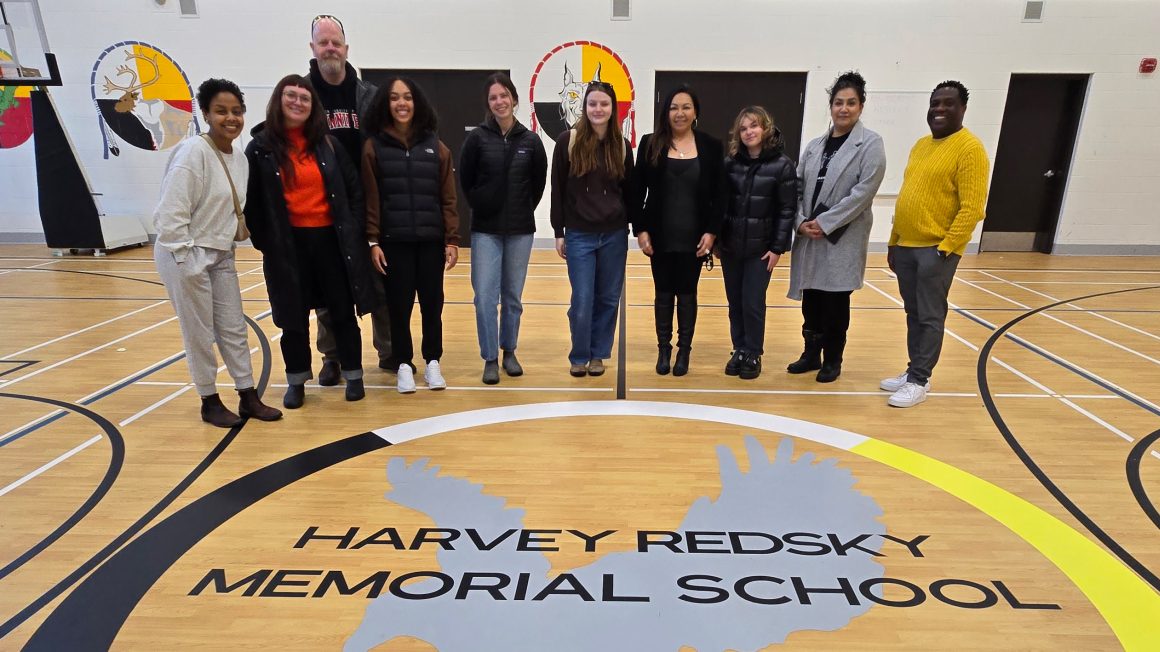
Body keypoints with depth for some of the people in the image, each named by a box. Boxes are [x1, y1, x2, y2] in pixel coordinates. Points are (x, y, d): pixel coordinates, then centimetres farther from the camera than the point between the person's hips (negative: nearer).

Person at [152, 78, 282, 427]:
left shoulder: (240, 158, 5)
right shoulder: (193, 152, -17)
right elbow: (170, 214, -20)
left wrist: (226, 244, 9)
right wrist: (186, 260, -19)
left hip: (221, 255, 7)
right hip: (186, 255, -7)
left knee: (234, 329, 11)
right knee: (199, 334, 5)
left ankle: (249, 397, 22)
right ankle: (210, 402, 20)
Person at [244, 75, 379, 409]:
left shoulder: (327, 143, 4)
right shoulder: (261, 146, 0)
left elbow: (354, 188, 6)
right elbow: (250, 198, 2)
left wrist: (354, 230, 0)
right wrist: (262, 239, -2)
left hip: (330, 238, 1)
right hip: (286, 244, -1)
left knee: (342, 311, 8)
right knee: (294, 317, 9)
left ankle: (353, 375, 22)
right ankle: (296, 381, 25)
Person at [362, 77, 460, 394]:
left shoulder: (435, 146, 5)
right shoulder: (374, 146, 1)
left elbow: (448, 198, 3)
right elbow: (370, 199, -1)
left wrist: (452, 239, -1)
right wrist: (373, 241, -6)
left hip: (431, 240, 1)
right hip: (394, 241, -1)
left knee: (432, 302, 7)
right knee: (399, 305, 5)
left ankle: (433, 362, 23)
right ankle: (405, 364, 20)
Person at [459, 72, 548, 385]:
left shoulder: (531, 140, 1)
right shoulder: (477, 137, -3)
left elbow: (539, 181, 10)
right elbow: (465, 179, 3)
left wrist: (525, 209, 7)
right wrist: (480, 206, 2)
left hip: (520, 230, 1)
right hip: (485, 229, -1)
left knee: (513, 296, 10)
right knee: (485, 296, -4)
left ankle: (509, 352, 25)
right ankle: (490, 359, 9)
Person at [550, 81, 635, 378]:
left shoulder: (622, 145, 4)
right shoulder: (568, 141, -3)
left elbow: (629, 191, 9)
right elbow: (557, 189, -1)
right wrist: (559, 232, -3)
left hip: (614, 234, 3)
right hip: (579, 234, -2)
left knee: (608, 298, 9)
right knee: (582, 300, -1)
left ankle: (598, 354, 25)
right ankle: (579, 357, 17)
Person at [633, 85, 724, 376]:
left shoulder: (711, 146, 1)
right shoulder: (651, 144, 0)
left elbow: (718, 195, 1)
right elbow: (638, 191, 0)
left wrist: (712, 231, -6)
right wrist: (640, 230, -5)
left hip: (693, 237, 0)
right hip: (660, 237, 0)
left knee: (687, 294, 9)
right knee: (663, 293, 10)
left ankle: (684, 351, 22)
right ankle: (663, 349, 24)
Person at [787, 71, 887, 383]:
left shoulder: (871, 144, -3)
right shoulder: (815, 145, 11)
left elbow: (863, 191, -13)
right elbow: (797, 186, 8)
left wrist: (825, 223, -16)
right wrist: (801, 222, -7)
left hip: (844, 238, -4)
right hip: (809, 236, 4)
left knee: (836, 301, 4)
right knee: (810, 299, 10)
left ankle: (832, 360, 19)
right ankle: (811, 354, 26)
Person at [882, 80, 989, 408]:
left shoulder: (970, 148, -9)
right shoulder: (921, 145, 15)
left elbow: (972, 206, -15)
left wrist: (946, 247, -18)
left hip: (937, 249, -7)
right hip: (906, 246, 7)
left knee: (930, 316, -1)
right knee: (913, 314, 13)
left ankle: (919, 381, 7)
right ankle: (913, 372, 23)